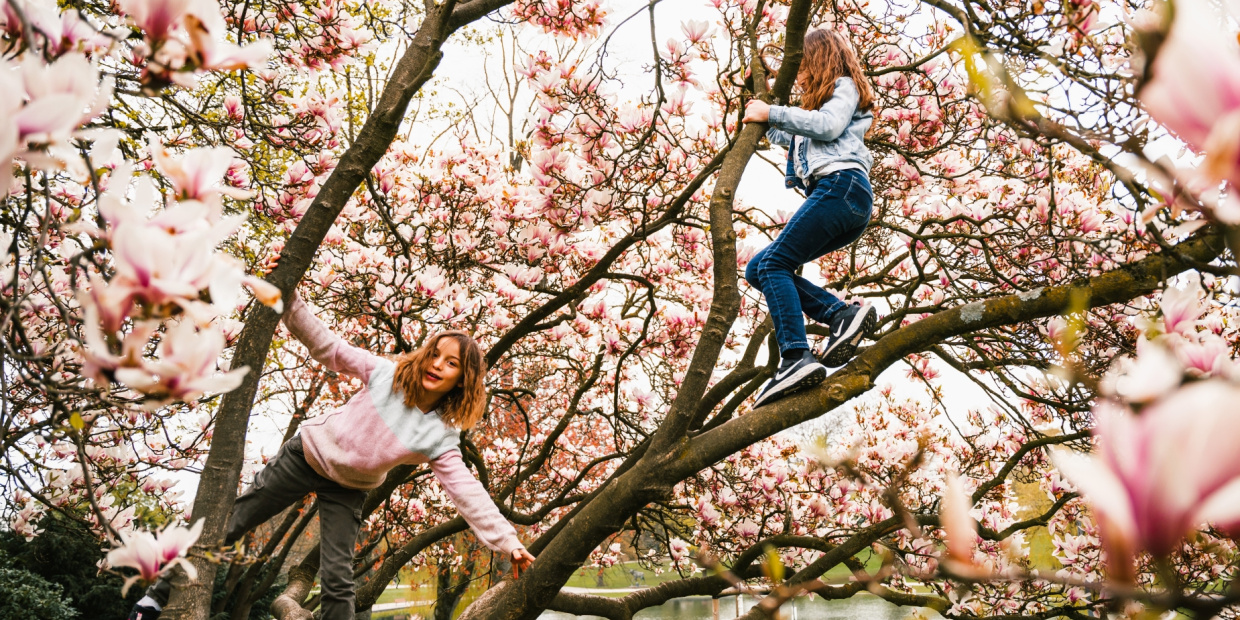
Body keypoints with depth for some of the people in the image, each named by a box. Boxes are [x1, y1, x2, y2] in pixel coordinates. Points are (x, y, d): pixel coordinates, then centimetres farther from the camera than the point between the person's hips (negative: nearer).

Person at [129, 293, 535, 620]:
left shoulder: (440, 438, -19)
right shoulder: (387, 375, -19)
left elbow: (468, 492, -22)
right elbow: (327, 346, -16)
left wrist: (508, 543, -29)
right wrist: (289, 301, -27)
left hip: (347, 490, 0)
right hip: (308, 455, 0)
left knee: (338, 582, -5)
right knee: (228, 526, 6)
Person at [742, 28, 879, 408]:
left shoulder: (845, 86, 11)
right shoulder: (823, 101, 36)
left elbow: (828, 125, -9)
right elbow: (798, 141, 46)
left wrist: (772, 113, -3)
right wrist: (767, 126, 48)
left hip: (842, 185, -9)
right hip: (837, 196, 9)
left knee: (773, 264, -20)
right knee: (757, 269, 0)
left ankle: (797, 359, -34)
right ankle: (842, 314, -15)